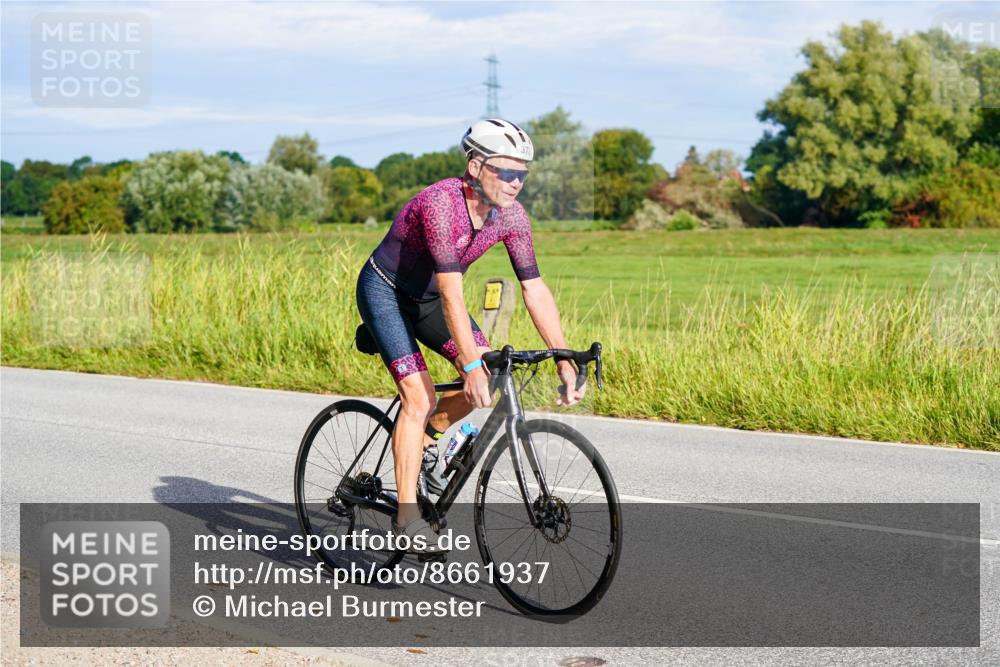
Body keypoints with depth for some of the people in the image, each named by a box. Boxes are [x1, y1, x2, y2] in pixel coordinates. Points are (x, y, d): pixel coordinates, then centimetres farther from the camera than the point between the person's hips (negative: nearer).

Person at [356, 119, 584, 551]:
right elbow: (451, 294, -38)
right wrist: (471, 365, -42)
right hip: (384, 290, -7)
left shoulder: (510, 216, -14)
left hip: (425, 297, 7)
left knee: (491, 378, -9)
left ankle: (425, 437, 15)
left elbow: (534, 290, -12)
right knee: (419, 396, -18)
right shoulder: (440, 203, -33)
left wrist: (565, 361, -17)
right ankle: (406, 515, -11)